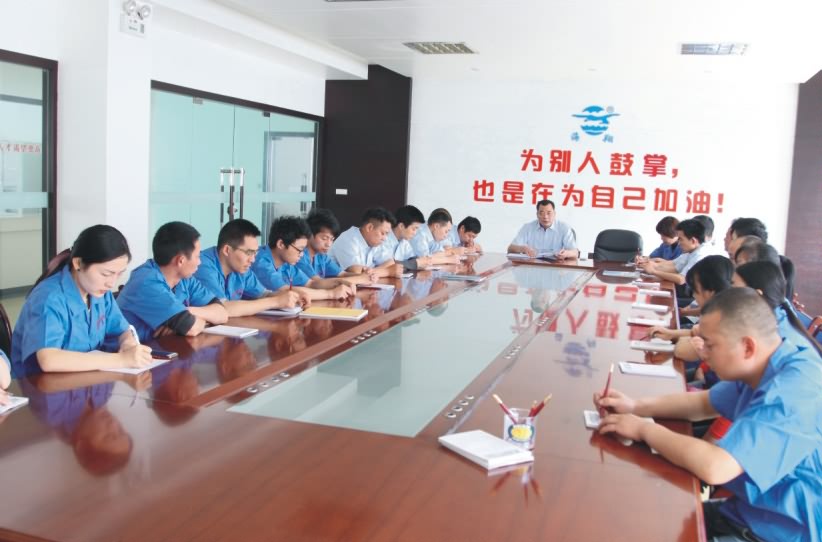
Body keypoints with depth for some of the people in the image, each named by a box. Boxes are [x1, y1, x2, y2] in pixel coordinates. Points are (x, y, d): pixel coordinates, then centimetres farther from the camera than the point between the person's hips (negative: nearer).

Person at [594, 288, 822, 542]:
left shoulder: (794, 388, -31)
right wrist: (636, 406, 2)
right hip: (749, 514, 8)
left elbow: (714, 467, -37)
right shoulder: (767, 369, 1)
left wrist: (644, 429, -21)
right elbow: (704, 403, 17)